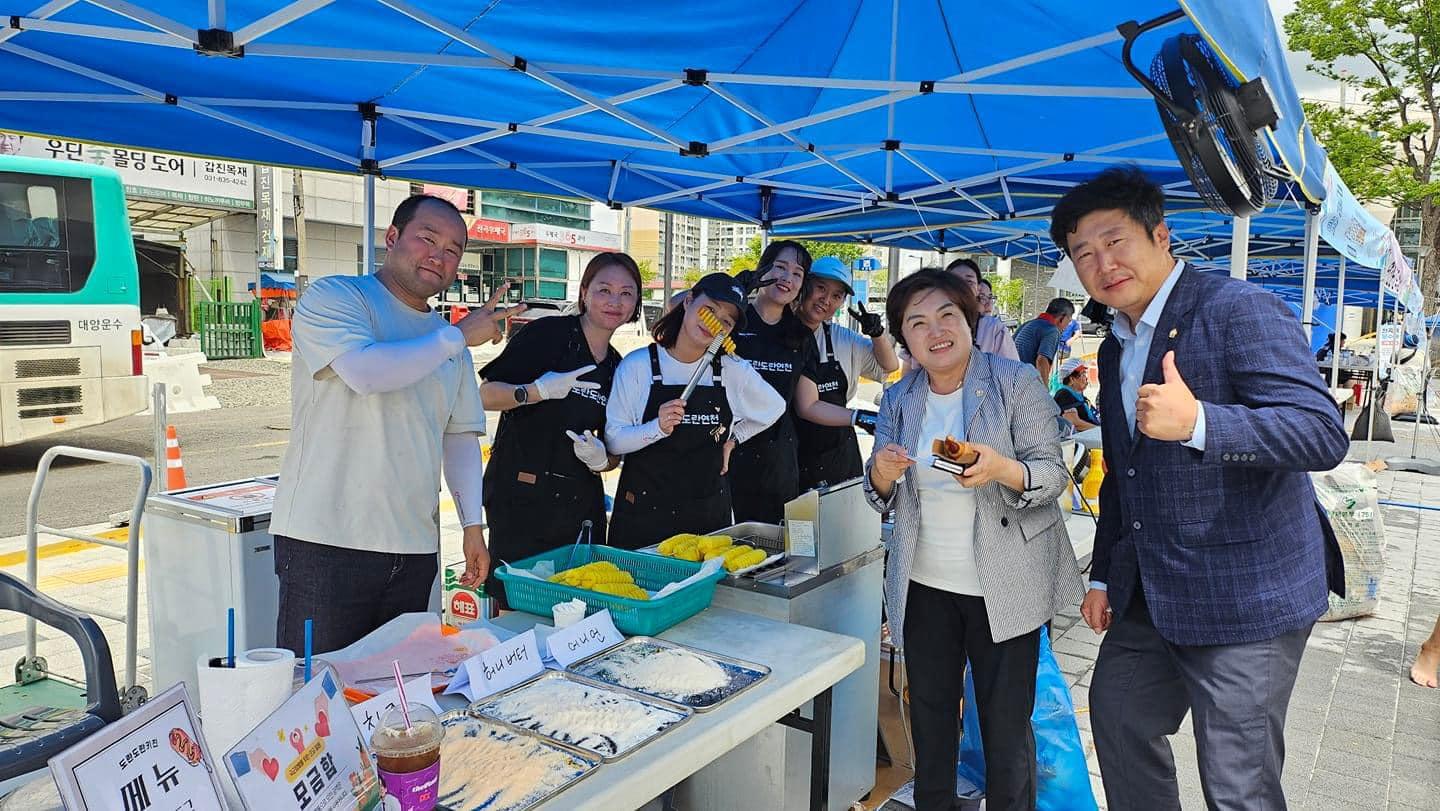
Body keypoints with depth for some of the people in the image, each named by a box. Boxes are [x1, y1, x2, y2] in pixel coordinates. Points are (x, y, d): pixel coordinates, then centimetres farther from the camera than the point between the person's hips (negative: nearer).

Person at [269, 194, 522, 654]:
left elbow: (461, 435, 18)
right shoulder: (333, 297, -3)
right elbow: (365, 371, -23)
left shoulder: (449, 340, 16)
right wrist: (458, 337, -12)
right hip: (326, 543, -5)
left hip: (415, 551, 6)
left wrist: (472, 525, 10)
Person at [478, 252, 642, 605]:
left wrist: (602, 459, -5)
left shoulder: (618, 368, 13)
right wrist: (539, 390, -23)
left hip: (582, 506, 6)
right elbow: (486, 395, -8)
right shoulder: (546, 334, -5)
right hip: (521, 498, -5)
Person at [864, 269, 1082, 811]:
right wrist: (882, 473, -15)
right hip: (923, 584, 4)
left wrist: (1002, 469, -31)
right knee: (929, 713, 17)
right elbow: (881, 497, 9)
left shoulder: (1016, 383, -7)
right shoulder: (898, 399, 4)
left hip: (1005, 586, -4)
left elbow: (1054, 475, -10)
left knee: (1007, 726, 5)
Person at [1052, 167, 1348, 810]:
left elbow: (1323, 434, -23)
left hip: (1243, 599, -8)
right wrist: (1104, 575, 20)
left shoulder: (1239, 309, -13)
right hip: (1147, 596, 8)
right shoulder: (1115, 348, 13)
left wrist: (1196, 422, -37)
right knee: (1118, 717, 20)